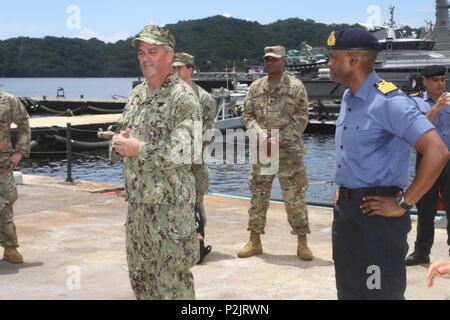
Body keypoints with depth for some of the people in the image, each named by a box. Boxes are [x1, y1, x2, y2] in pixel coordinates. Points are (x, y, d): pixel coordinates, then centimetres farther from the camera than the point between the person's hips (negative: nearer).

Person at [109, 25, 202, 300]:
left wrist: (138, 148, -17)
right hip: (138, 202, 8)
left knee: (172, 280, -1)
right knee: (140, 276, 18)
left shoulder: (183, 96, -12)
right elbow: (119, 138, 19)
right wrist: (118, 143, -4)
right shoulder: (137, 94, 14)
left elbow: (181, 151, -22)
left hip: (170, 204, -8)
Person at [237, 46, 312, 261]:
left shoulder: (296, 87, 0)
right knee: (258, 196, 7)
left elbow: (301, 119, -3)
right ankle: (255, 241, 18)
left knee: (295, 198, -2)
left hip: (289, 151, -3)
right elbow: (248, 116, 7)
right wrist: (264, 139, -10)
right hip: (261, 152, 3)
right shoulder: (256, 87, 10)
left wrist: (279, 141, -13)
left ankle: (302, 243, 10)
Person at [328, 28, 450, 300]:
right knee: (348, 292, 16)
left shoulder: (389, 101, -18)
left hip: (376, 215, -9)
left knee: (380, 293, -2)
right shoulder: (348, 99, 11)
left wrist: (403, 204, -22)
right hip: (346, 211, 9)